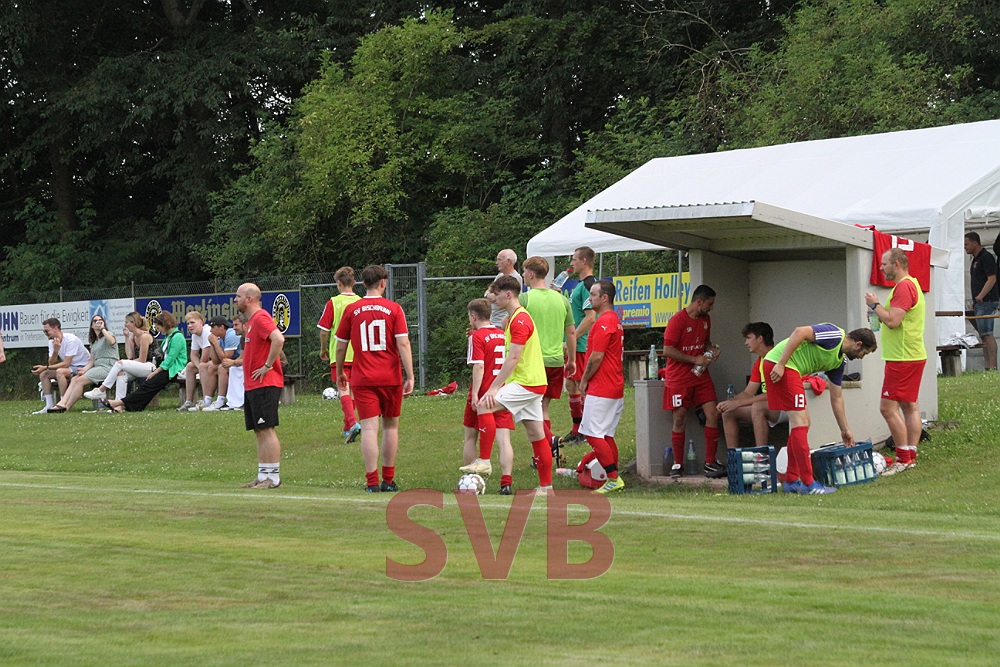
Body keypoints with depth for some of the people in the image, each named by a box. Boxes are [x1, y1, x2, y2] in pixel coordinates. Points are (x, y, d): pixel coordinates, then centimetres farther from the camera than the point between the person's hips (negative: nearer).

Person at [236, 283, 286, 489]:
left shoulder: (261, 318, -13)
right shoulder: (252, 320, 19)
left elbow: (278, 339, -29)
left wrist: (267, 366, -23)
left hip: (264, 385, -11)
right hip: (252, 385, 11)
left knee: (267, 430, -9)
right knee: (259, 432, 11)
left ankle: (273, 477, -9)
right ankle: (263, 476, 14)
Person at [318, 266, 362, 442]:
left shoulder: (333, 302, -7)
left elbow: (324, 330, -5)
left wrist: (323, 349, 11)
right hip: (358, 354, 4)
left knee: (344, 390, -8)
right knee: (352, 391, 16)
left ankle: (353, 423, -29)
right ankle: (347, 428, 26)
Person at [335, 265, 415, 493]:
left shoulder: (351, 310, 1)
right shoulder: (394, 309, -2)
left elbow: (340, 346, 7)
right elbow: (403, 344, -9)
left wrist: (340, 372, 22)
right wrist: (410, 376, -7)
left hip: (363, 379, 0)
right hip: (390, 377, 0)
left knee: (369, 428, -4)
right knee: (391, 426, 14)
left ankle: (372, 482, -11)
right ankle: (389, 480, 18)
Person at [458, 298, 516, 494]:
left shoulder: (477, 337, -10)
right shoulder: (503, 335, 8)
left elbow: (479, 367, -17)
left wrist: (475, 394, -18)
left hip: (483, 393, -4)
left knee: (470, 437, 12)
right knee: (503, 438, -2)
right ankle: (506, 483, -12)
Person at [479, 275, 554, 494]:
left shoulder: (520, 320, -14)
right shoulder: (513, 318, 18)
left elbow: (512, 359, -21)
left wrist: (494, 388, -24)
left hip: (526, 383, -10)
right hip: (533, 383, 10)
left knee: (485, 406, -20)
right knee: (536, 435, 10)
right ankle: (546, 486, 12)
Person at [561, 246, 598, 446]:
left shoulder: (588, 285, -16)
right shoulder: (581, 284, 16)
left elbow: (590, 317, -22)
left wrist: (571, 339, -20)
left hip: (582, 345, -10)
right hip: (575, 346, 10)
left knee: (582, 387, -5)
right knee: (571, 386, 15)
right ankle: (577, 430, 23)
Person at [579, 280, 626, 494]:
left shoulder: (604, 322, -15)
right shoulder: (615, 320, 17)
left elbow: (596, 357, -18)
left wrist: (584, 381, -6)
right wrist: (589, 381, 20)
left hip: (601, 389, -10)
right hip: (615, 388, 10)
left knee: (593, 434, -8)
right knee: (606, 435, 12)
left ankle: (613, 478, -8)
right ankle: (614, 479, 13)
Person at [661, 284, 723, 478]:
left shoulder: (706, 319, 10)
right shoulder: (677, 320, -14)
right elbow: (667, 351, -17)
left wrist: (711, 351, 4)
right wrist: (695, 360, -16)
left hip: (701, 375, 6)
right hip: (679, 378, -6)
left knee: (713, 414, -5)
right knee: (679, 420, -1)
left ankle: (710, 463, 0)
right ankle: (677, 465, 11)